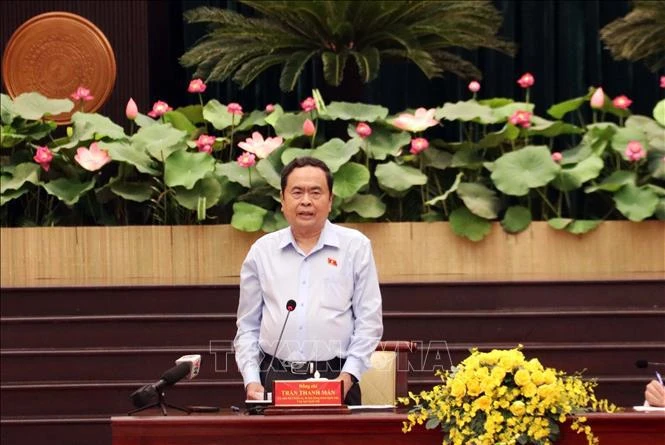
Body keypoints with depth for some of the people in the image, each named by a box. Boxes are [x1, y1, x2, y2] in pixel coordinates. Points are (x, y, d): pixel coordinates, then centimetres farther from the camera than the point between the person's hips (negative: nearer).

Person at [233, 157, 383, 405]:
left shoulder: (356, 247, 6)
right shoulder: (261, 251, 12)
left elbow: (369, 320, 4)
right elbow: (247, 326, 15)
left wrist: (349, 374, -7)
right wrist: (251, 380, 2)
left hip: (335, 381, -1)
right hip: (274, 380, 1)